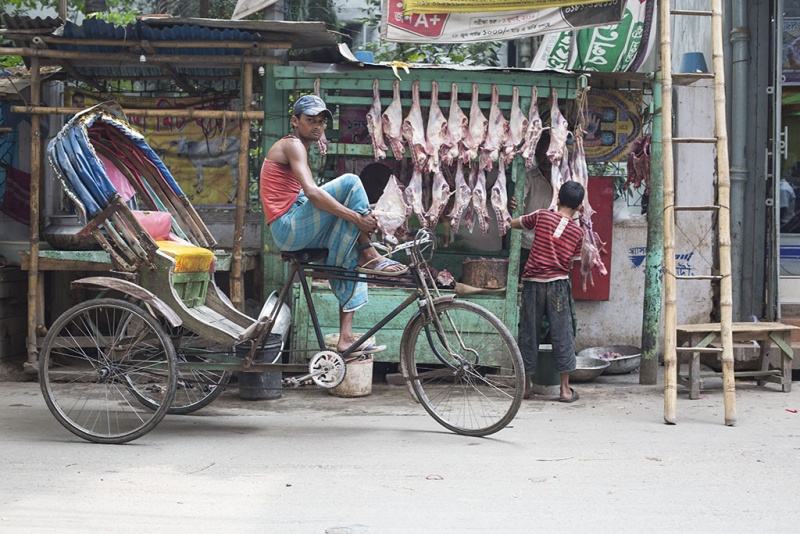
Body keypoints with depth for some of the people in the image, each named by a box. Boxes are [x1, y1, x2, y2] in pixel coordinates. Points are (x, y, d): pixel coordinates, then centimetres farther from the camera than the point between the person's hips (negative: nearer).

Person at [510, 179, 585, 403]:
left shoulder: (542, 216, 0)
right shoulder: (578, 231, 2)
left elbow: (513, 223, 13)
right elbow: (571, 261, 8)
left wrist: (531, 225, 31)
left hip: (532, 283, 0)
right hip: (558, 284, 0)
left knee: (529, 333, 8)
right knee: (562, 334, 4)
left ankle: (525, 385, 13)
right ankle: (565, 389, 4)